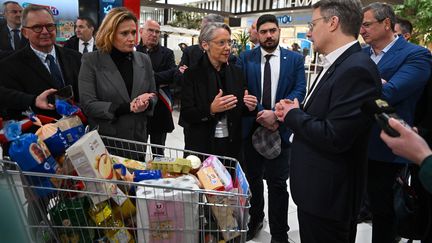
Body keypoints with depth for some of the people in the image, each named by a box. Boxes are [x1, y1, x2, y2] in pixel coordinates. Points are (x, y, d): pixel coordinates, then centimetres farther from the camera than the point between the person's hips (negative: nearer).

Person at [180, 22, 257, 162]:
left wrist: (249, 107, -11)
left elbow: (240, 111, 10)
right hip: (202, 147, -3)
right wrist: (210, 109, -26)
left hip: (232, 146, 4)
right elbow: (185, 115, -11)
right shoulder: (192, 74, -7)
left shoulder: (236, 72, 5)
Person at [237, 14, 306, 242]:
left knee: (277, 182, 6)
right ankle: (254, 220, 36)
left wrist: (276, 114, -19)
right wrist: (260, 115, -15)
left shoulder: (295, 59, 2)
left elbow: (300, 90, -7)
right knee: (253, 179, 16)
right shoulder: (245, 58, 3)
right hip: (251, 127, 2)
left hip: (280, 128, -1)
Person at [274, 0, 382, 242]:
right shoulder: (337, 64, 9)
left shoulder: (356, 68, -23)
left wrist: (293, 115, -14)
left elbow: (334, 138, -28)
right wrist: (295, 112, -3)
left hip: (328, 195, -9)